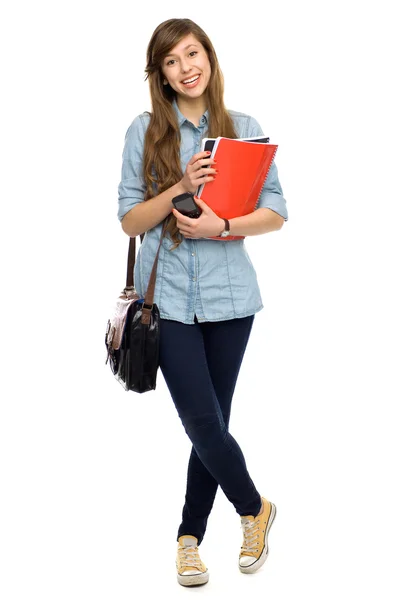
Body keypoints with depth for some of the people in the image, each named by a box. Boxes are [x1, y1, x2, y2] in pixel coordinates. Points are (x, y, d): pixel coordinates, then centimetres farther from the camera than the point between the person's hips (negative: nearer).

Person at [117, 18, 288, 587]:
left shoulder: (244, 128, 5)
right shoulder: (145, 131, 2)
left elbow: (276, 213, 3)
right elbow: (130, 220, 1)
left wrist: (222, 225, -13)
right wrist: (181, 187, -14)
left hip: (228, 295, 1)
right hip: (168, 297, -1)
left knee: (212, 422, 8)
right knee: (203, 423, -5)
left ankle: (190, 538, 27)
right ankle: (255, 509, 23)